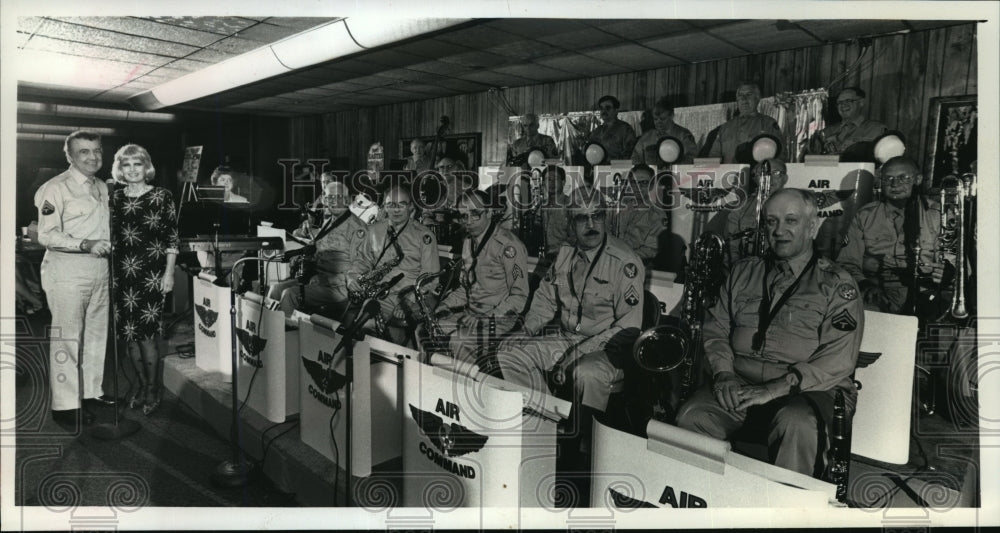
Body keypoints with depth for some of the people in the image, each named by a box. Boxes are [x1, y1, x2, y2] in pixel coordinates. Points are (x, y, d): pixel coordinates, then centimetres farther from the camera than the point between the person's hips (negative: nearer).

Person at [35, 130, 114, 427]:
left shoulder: (102, 188, 15)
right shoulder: (56, 188, -9)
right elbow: (46, 235, -16)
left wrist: (108, 244, 11)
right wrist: (85, 244, -24)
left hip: (99, 268, 8)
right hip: (67, 271, -8)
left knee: (96, 334, 15)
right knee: (67, 338, -4)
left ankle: (91, 392, 29)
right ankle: (64, 405, 5)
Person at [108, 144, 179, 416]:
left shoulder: (162, 197, -3)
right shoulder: (116, 197, 9)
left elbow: (172, 239, -3)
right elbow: (111, 237, 14)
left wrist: (169, 273, -8)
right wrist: (109, 272, 10)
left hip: (151, 274, -4)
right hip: (122, 273, 5)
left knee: (145, 334, -5)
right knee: (129, 334, 8)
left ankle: (153, 389, 12)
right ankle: (143, 385, 24)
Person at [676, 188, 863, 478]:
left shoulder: (836, 284, 3)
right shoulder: (743, 272, 17)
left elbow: (838, 359, -8)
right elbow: (716, 328, 15)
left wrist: (776, 389, -18)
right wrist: (724, 373, -5)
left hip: (804, 389, -3)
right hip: (738, 385, 3)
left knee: (795, 424, -36)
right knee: (690, 417, -24)